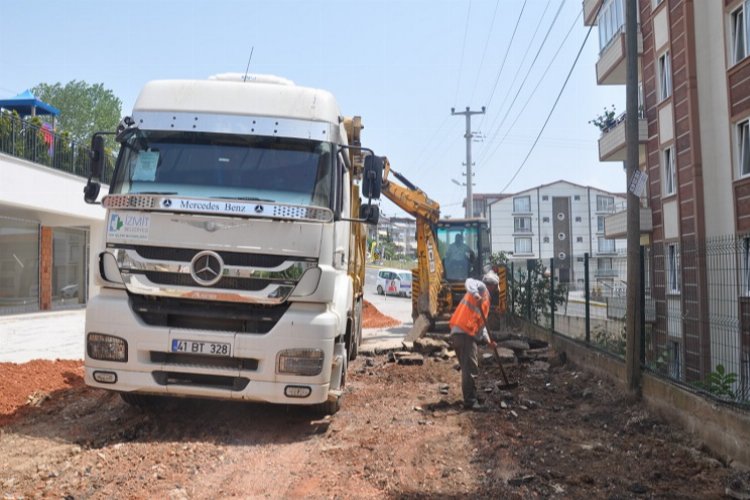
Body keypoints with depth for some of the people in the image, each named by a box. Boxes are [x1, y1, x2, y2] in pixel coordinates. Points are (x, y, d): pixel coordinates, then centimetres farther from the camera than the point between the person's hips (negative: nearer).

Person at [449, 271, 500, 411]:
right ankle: (470, 401, -7)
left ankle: (471, 397, 28)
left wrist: (487, 339, 17)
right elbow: (470, 282, -24)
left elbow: (480, 322, 28)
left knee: (469, 367, 18)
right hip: (464, 333, -10)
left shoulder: (485, 298, 27)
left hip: (467, 334, 10)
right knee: (470, 368, -9)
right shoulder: (481, 287, 0)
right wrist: (475, 294, -42)